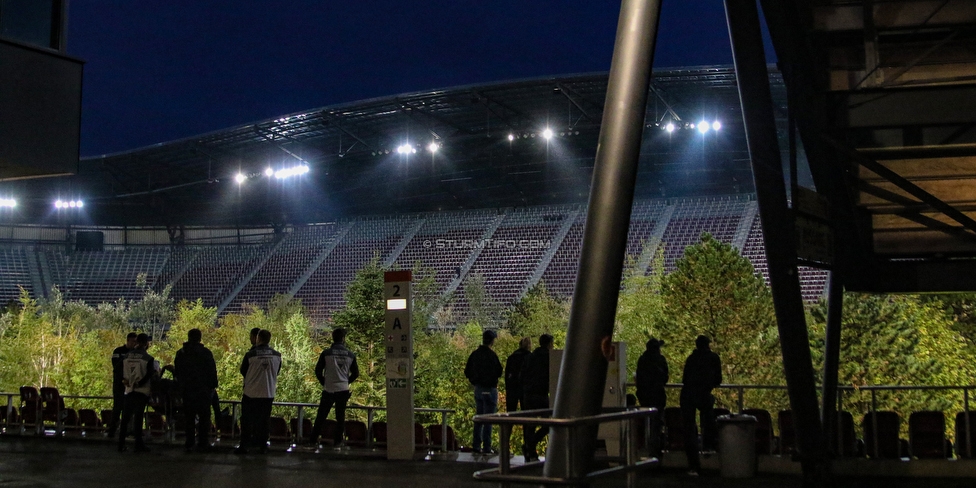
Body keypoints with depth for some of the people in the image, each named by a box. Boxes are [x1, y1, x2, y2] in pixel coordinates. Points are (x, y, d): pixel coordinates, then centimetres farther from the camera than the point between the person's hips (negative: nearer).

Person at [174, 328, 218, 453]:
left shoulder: (181, 353, 4)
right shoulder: (206, 353, -7)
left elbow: (177, 372, 10)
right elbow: (212, 371, -6)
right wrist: (213, 386, 4)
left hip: (187, 390, 3)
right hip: (203, 390, -3)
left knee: (189, 418, 8)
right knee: (204, 417, 2)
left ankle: (189, 444, 7)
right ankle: (203, 443, -2)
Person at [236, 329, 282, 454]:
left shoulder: (250, 355, -11)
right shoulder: (277, 355, -2)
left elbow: (243, 371, 2)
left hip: (251, 393, -2)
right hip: (268, 393, 3)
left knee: (247, 420, 6)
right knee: (264, 420, 10)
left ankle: (243, 445, 7)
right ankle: (263, 445, 11)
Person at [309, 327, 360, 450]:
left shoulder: (326, 353, -4)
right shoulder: (350, 355, 2)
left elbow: (318, 370, -1)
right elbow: (355, 373, 8)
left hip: (328, 389, -1)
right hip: (343, 389, 1)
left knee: (321, 416, 7)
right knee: (340, 417, 8)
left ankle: (314, 440, 10)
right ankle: (338, 441, 8)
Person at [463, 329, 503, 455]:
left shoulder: (474, 354, 6)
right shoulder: (491, 355, -17)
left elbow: (467, 372, 11)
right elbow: (499, 372, -16)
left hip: (478, 389, 7)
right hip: (489, 390, -7)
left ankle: (476, 446, 15)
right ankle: (486, 448, -2)